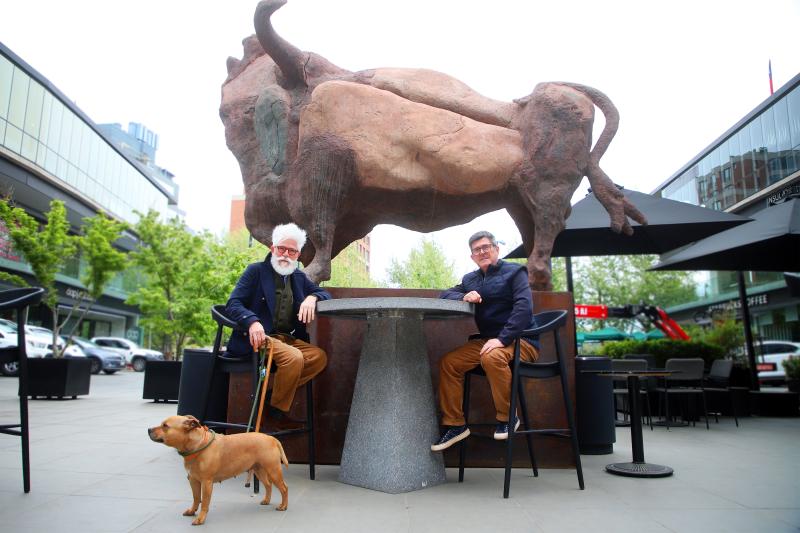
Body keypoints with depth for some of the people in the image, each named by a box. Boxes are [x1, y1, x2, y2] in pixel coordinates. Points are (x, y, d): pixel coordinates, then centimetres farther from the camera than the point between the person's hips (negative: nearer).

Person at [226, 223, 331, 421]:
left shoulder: (299, 277, 20)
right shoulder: (256, 270, 4)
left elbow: (324, 293, 21)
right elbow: (233, 304, -5)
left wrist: (312, 298, -5)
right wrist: (252, 321, -28)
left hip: (288, 338, 6)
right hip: (259, 337, -6)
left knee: (319, 357, -18)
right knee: (294, 357, -31)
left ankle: (272, 391, -7)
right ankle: (276, 410, -10)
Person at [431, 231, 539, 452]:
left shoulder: (514, 272, -2)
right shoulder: (470, 279, 16)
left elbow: (523, 307, -15)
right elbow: (444, 295, 13)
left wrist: (502, 339, -26)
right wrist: (463, 297, -10)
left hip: (520, 340, -6)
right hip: (486, 340, 6)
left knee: (492, 357, -37)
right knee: (448, 363, -11)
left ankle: (508, 417, -16)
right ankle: (455, 424, 0)